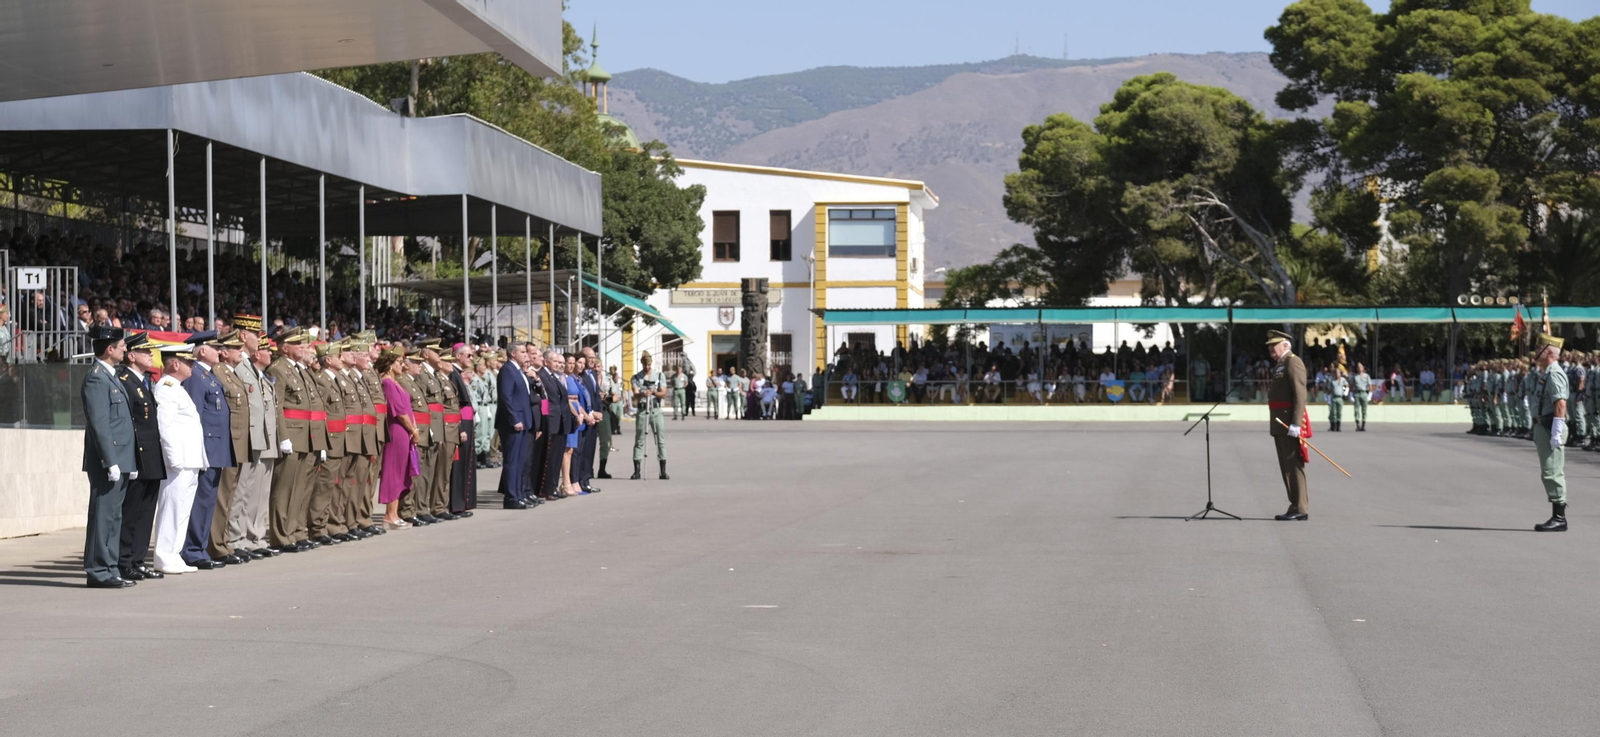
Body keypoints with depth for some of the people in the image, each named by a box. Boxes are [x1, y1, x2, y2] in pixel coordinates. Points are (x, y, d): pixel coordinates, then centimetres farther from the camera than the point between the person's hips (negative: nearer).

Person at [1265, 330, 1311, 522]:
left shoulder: (1293, 363, -11)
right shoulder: (1280, 364, 20)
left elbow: (1300, 394, -19)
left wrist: (1296, 424, -24)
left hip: (1289, 423, -10)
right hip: (1280, 425, 10)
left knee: (1293, 466, -9)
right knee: (1286, 467, 11)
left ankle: (1299, 509, -8)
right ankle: (1296, 507, 14)